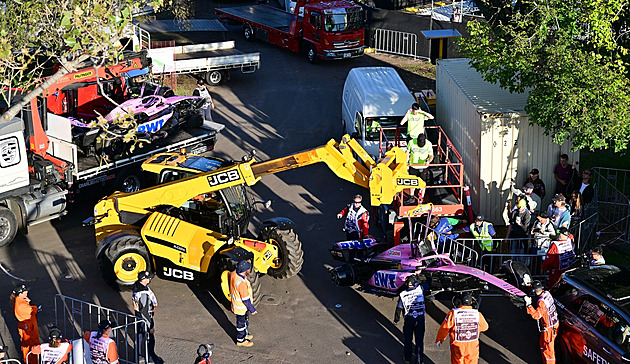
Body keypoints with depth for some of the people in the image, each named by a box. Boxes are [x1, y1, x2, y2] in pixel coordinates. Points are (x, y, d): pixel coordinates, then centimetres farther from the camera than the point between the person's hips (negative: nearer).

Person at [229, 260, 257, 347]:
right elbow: (246, 300, -28)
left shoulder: (233, 274, -14)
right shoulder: (242, 283, -40)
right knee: (241, 323, 16)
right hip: (241, 307, -8)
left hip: (235, 300, 8)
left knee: (245, 320, 29)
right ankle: (240, 340, 37)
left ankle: (245, 334, 51)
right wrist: (252, 310, -14)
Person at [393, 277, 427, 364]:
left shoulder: (403, 294, -8)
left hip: (409, 319, 0)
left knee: (408, 339, 16)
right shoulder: (420, 289, -8)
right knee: (419, 339, 9)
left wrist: (396, 320, 11)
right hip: (420, 318, 0)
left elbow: (399, 308, -1)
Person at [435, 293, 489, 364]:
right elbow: (484, 327, 7)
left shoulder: (453, 313, -17)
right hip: (472, 346, 2)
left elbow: (444, 328, -10)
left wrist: (438, 340, 5)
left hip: (458, 346, -2)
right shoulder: (477, 314, -10)